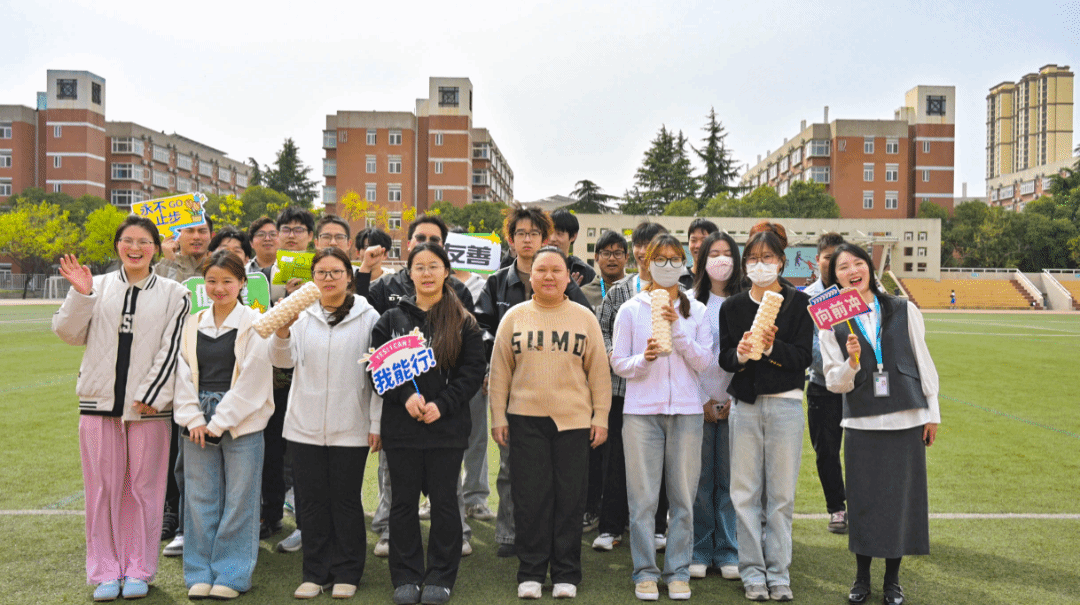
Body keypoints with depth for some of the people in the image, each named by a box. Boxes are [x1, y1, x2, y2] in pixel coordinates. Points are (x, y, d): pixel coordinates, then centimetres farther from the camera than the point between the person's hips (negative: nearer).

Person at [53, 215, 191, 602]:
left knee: (142, 487, 4)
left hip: (148, 406, -1)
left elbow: (171, 350, -1)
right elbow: (69, 333, 5)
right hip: (99, 401, 2)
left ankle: (138, 570, 17)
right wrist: (80, 295, -9)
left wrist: (151, 395, -8)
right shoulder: (98, 286, 9)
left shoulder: (173, 294, 4)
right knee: (102, 487, 6)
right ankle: (105, 572, 18)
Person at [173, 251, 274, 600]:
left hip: (242, 423, -4)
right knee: (200, 498, 8)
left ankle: (232, 575, 14)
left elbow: (252, 379, -8)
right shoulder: (193, 325, 11)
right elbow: (183, 375, 9)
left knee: (239, 499, 2)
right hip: (198, 423, 4)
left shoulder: (255, 324, -3)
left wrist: (219, 423, -10)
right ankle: (200, 574, 20)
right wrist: (194, 420, -4)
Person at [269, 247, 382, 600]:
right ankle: (316, 573, 22)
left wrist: (376, 423, -5)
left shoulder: (367, 317, 0)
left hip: (351, 427, -2)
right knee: (312, 501, 9)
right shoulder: (302, 315, 8)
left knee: (346, 501, 6)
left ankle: (346, 574, 20)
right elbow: (283, 360, -4)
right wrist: (282, 330, -24)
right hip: (306, 425, 3)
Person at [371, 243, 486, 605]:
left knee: (444, 501, 7)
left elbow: (474, 370, -3)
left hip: (447, 426, -1)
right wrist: (406, 396, -15)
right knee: (403, 502, 8)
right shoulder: (392, 320, 7)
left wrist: (442, 404, -14)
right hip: (401, 426, 1)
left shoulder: (463, 322, 3)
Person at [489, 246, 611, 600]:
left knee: (570, 500, 5)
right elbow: (500, 371, 7)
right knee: (529, 499, 4)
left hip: (573, 420, 0)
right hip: (525, 420, 0)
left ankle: (566, 574, 17)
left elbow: (598, 372, 6)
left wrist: (601, 417, 2)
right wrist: (498, 417, 3)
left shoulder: (584, 318, 6)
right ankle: (531, 573, 16)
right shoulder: (514, 317, 6)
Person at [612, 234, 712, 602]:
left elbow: (704, 362, 1)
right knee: (643, 498, 0)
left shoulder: (696, 311, 9)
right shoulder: (631, 310, 5)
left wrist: (677, 330, -11)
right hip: (642, 410, -1)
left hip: (685, 410, 1)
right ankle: (645, 572, 13)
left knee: (683, 497, 4)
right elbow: (618, 364, 3)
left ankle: (678, 572, 16)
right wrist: (644, 359, -16)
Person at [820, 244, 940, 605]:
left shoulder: (905, 311, 3)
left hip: (907, 421, 1)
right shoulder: (832, 324, 1)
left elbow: (923, 362, 7)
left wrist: (932, 413, 5)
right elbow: (834, 383, 0)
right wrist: (852, 362, -20)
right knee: (863, 499, 4)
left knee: (902, 497, 5)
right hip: (862, 424, 0)